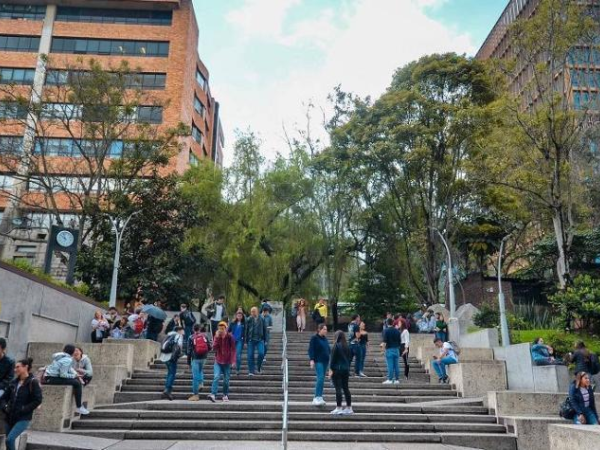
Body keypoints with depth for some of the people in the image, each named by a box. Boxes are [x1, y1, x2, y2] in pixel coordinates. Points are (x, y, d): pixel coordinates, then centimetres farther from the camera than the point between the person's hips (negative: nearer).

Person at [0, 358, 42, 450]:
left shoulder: (33, 382, -9)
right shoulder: (13, 383, 9)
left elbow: (38, 400, -14)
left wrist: (24, 409, -17)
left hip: (23, 419, -6)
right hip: (10, 418, 6)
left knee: (10, 439, -20)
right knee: (9, 441, 9)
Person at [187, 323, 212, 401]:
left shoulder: (191, 338, -3)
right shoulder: (205, 336, 2)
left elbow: (189, 350, -3)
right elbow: (210, 347, 0)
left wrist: (188, 362, 4)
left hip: (195, 358, -3)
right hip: (203, 357, 3)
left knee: (195, 376, 1)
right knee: (200, 369, 34)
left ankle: (195, 395, 3)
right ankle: (201, 382, 19)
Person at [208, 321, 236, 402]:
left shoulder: (230, 337, -5)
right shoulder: (217, 336, 2)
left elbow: (233, 349, -4)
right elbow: (215, 347, -10)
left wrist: (233, 360, -11)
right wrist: (217, 337, -18)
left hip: (227, 361, -1)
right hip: (218, 361, 1)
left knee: (226, 379, 6)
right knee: (216, 377, -14)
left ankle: (225, 395, 19)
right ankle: (213, 394, -19)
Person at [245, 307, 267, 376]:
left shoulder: (262, 319, 2)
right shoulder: (249, 320, 2)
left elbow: (265, 330, 8)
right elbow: (246, 330, 6)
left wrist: (265, 340, 5)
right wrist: (246, 341, 4)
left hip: (260, 340, 0)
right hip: (251, 340, 0)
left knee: (261, 353, -14)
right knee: (250, 355, -1)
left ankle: (259, 365, 14)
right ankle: (251, 371, 7)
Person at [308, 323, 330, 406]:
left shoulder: (325, 339, 14)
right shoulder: (314, 338, -6)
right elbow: (311, 349, -11)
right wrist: (312, 360, -19)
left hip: (325, 361, 7)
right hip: (318, 361, -7)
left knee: (322, 379, 8)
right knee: (320, 378, -17)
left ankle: (320, 398, 13)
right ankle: (317, 397, -14)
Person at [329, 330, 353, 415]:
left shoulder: (336, 346, -12)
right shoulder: (347, 346, 7)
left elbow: (333, 358, -12)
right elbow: (349, 358, 12)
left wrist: (331, 369, -9)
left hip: (337, 370, -7)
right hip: (346, 370, 7)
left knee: (338, 389, -4)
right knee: (346, 388, 12)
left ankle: (339, 408, -3)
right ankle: (349, 408, 16)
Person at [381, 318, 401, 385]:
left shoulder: (386, 330, -7)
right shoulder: (397, 331, 9)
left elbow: (384, 341, -12)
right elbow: (399, 341, 13)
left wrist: (383, 347, -3)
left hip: (389, 349, -5)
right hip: (397, 349, 5)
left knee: (390, 365, -5)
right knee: (396, 365, 6)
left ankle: (390, 379, -5)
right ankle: (397, 379, 7)